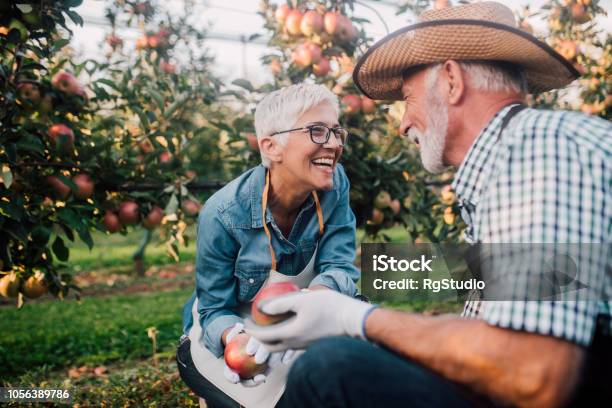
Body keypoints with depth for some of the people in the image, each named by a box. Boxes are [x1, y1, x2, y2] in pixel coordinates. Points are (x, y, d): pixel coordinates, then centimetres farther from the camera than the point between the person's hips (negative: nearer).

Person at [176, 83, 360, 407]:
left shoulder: (334, 185, -15)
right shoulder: (223, 214, -26)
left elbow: (340, 268, -20)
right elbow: (215, 310, -17)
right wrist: (238, 340, -42)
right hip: (230, 336, -3)